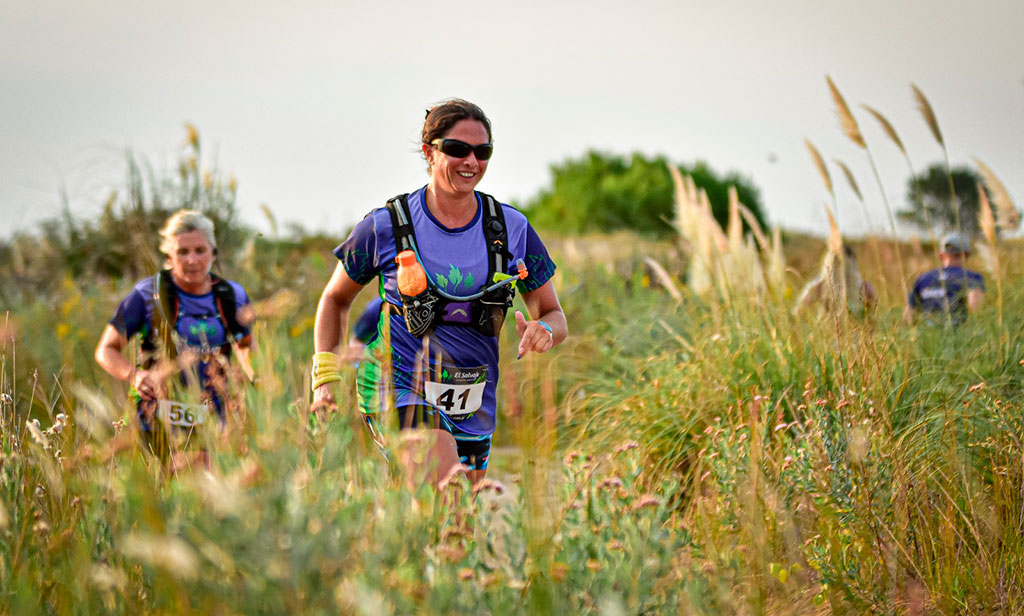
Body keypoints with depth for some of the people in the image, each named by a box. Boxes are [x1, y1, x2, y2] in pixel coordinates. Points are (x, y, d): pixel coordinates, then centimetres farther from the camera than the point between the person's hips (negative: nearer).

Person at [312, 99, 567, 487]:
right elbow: (336, 298, 7)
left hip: (474, 410, 4)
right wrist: (326, 375, -3)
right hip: (399, 387, -4)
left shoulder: (512, 228, -2)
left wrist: (543, 331, -19)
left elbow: (554, 316, 5)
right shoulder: (386, 226, -8)